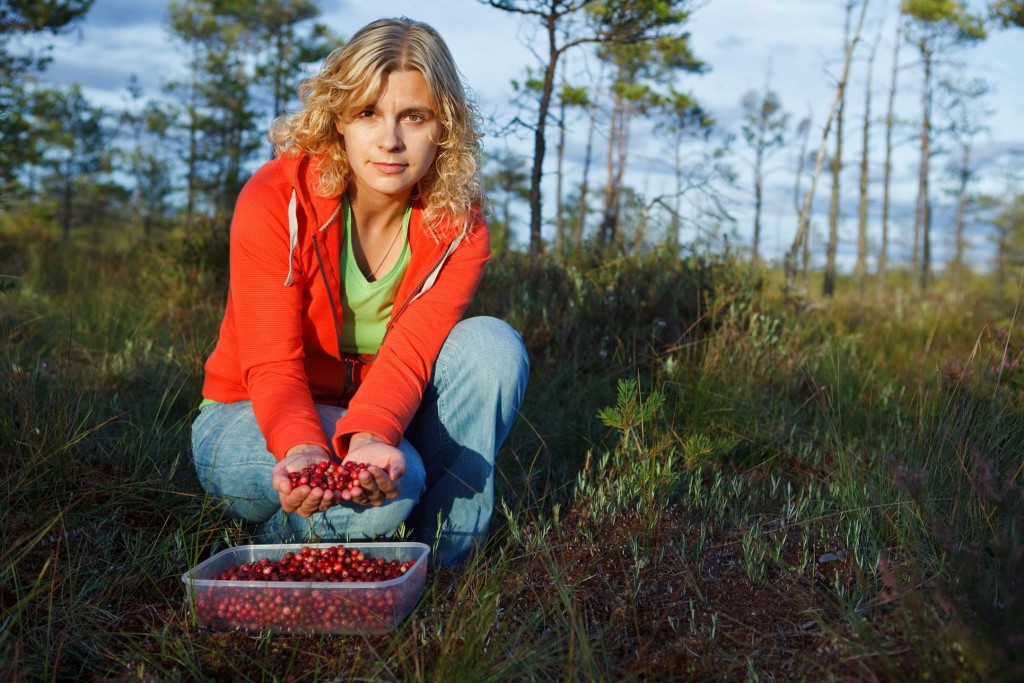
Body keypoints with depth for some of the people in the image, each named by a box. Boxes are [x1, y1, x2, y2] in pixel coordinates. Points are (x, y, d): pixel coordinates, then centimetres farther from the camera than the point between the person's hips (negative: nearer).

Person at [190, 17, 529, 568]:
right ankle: (278, 543, -1)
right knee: (397, 483, -34)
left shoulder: (458, 224, -13)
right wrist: (302, 451, -47)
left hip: (376, 420, 4)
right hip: (251, 419, -3)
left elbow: (409, 352, -24)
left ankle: (444, 555, -11)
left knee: (491, 344, -24)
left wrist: (370, 438, -47)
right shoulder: (274, 201, -21)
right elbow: (273, 365, -24)